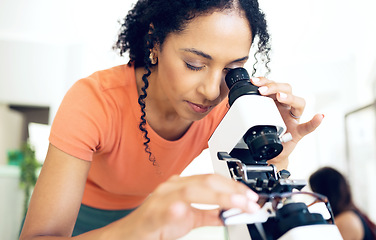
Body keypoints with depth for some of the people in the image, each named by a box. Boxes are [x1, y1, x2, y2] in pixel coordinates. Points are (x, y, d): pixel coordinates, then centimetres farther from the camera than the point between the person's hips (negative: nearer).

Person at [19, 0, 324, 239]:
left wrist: (275, 160, -38)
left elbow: (253, 210, -19)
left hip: (143, 210, 3)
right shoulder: (94, 100, -34)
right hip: (78, 215, -2)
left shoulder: (224, 109, -23)